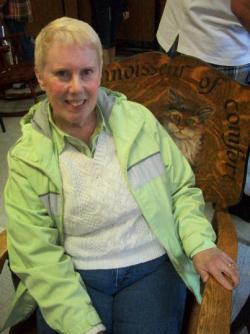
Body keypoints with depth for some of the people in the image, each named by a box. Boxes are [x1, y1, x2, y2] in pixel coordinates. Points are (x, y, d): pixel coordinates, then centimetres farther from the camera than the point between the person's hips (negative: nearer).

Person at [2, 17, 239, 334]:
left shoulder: (139, 120, 0)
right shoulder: (27, 157, -5)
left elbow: (182, 189, 7)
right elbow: (37, 254, -8)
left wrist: (200, 244, -11)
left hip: (151, 269, 1)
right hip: (72, 278, 0)